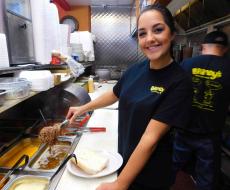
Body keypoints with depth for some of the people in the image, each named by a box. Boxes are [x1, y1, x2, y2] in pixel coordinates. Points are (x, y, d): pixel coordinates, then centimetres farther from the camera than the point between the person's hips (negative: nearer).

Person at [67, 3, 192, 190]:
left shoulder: (179, 82, -23)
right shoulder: (136, 69, -7)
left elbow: (151, 138, -26)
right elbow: (114, 95, 10)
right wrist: (83, 108, 15)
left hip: (150, 174, -4)